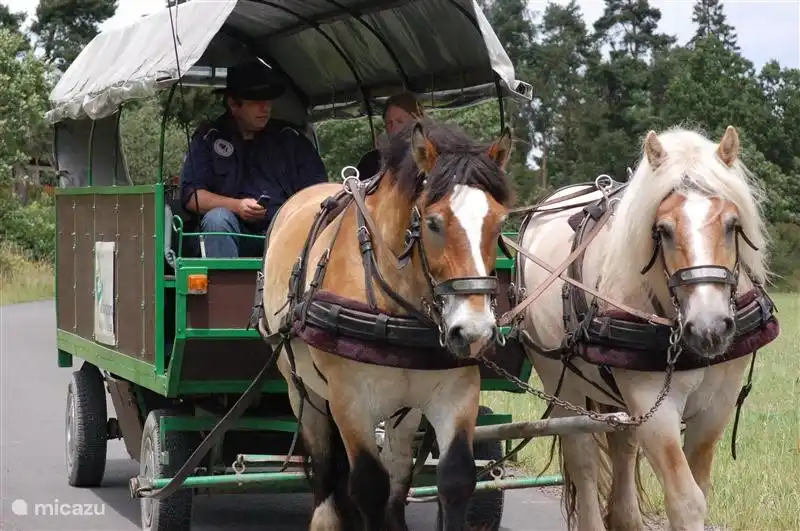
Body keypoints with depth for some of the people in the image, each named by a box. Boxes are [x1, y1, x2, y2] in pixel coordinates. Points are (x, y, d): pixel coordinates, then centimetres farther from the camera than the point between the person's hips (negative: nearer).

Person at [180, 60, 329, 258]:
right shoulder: (209, 138, 11)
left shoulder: (290, 137, 16)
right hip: (238, 232, -1)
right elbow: (190, 196, 2)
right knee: (217, 218, -32)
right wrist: (236, 206, -14)